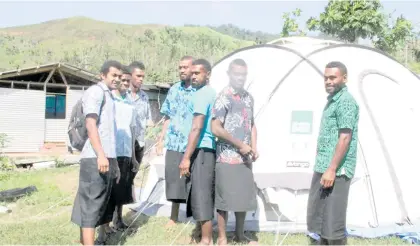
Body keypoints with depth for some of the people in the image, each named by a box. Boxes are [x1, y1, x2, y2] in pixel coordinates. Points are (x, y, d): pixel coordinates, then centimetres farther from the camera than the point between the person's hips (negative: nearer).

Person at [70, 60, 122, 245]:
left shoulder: (108, 95, 24)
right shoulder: (95, 91, -4)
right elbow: (91, 124, -15)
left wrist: (113, 160, 23)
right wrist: (100, 154, -24)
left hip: (107, 157, 9)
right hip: (95, 158, -9)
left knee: (96, 204, 12)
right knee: (91, 205, -9)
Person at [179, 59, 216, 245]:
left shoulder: (201, 94, -11)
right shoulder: (213, 93, 17)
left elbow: (197, 127, -19)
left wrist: (186, 157, -20)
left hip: (202, 150, -10)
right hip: (211, 149, 10)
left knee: (200, 195, -5)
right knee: (204, 194, 15)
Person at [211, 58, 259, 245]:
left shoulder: (248, 97, 11)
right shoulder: (223, 97, -11)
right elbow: (216, 129, -18)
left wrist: (254, 148, 5)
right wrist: (240, 145, -14)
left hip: (245, 157, 7)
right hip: (227, 157, -7)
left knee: (244, 196, 14)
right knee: (224, 198, 2)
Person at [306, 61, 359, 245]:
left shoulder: (346, 101, -14)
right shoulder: (332, 99, 16)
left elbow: (345, 138, -21)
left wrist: (332, 169, -23)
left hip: (337, 170, -10)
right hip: (323, 167, 10)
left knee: (333, 218, -3)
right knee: (319, 214, 16)